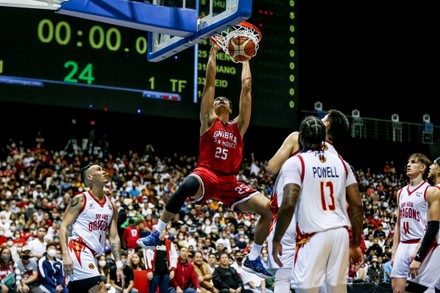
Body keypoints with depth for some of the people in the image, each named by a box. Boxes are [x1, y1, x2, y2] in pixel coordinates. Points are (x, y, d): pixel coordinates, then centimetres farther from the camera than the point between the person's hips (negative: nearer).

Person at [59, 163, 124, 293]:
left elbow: (114, 237, 14)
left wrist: (119, 265, 6)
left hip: (91, 255, 7)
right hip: (78, 251, -7)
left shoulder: (111, 206, 15)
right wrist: (65, 254, -19)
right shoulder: (80, 200, -3)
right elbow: (63, 227, -7)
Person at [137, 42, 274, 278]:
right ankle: (156, 233, -28)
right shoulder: (209, 120, 11)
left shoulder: (238, 125, 18)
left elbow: (246, 87, 19)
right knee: (188, 184, -40)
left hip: (230, 180, 4)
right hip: (206, 173, -4)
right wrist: (213, 52, 10)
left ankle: (253, 259, 9)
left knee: (269, 209, -7)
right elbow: (210, 83, 7)